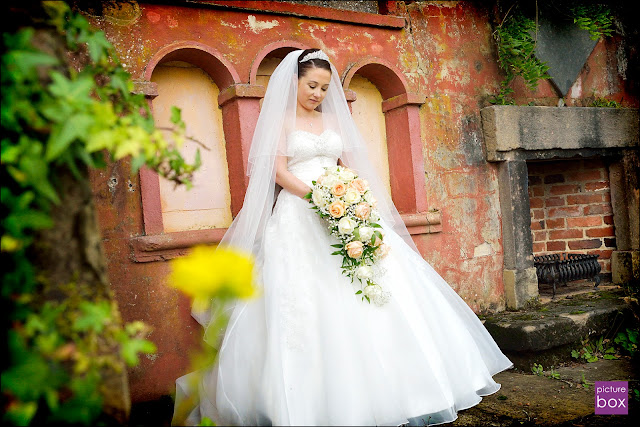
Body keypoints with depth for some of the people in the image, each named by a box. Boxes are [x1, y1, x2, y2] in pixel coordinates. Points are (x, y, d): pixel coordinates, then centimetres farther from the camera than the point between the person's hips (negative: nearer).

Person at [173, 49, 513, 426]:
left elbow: (351, 167, 15)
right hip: (299, 219, -4)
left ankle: (371, 387, 5)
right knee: (305, 303, -10)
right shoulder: (281, 119, 5)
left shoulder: (334, 120, 18)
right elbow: (279, 173, -5)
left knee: (362, 295, -4)